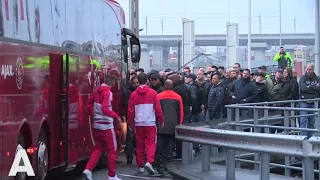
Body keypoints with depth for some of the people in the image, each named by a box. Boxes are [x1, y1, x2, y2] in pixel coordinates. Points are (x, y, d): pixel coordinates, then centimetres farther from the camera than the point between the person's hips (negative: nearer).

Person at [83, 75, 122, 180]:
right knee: (112, 150, 4)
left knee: (98, 148, 16)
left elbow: (89, 105, 16)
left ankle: (88, 169, 0)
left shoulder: (97, 91, 8)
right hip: (106, 125, -8)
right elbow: (105, 109, -28)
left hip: (97, 124, 8)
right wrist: (116, 116, -24)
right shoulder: (107, 92, -17)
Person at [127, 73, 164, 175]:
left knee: (140, 145, 11)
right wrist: (161, 121, 9)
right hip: (150, 123, -2)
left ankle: (140, 166, 15)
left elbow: (130, 110, 2)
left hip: (138, 123, 2)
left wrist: (130, 123, 13)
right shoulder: (152, 93, -5)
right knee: (151, 143, 2)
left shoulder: (134, 94, 0)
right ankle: (149, 162, -17)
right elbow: (158, 109, -3)